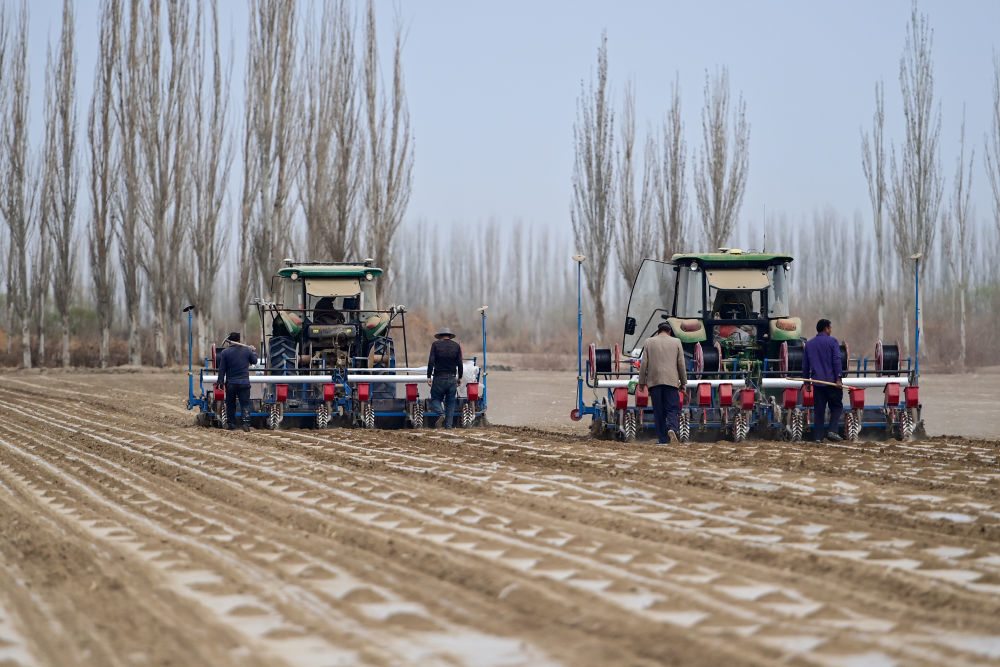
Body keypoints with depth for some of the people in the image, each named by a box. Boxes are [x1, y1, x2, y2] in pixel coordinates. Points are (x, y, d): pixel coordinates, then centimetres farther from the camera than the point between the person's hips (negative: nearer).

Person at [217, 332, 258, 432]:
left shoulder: (225, 352, -3)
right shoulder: (247, 350, -2)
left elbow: (222, 369, -1)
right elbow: (254, 361, 13)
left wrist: (221, 381, 5)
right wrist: (253, 351, 30)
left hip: (231, 383, 0)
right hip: (244, 382, 0)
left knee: (230, 405, 12)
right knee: (245, 404, 0)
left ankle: (231, 424, 14)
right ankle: (246, 423, -15)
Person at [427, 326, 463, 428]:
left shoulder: (436, 344, 0)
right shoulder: (456, 346, 6)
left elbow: (431, 361, -8)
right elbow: (460, 363, 4)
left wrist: (429, 376, -5)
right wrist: (460, 377, 14)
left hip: (439, 378, -2)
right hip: (452, 378, 2)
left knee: (435, 399, 9)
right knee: (450, 402, 9)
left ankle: (441, 414, -19)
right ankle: (448, 425, 3)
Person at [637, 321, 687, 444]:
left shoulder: (649, 342, 7)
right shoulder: (676, 342, 7)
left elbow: (644, 363, 4)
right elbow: (681, 364, 7)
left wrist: (641, 382, 9)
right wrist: (683, 382, 13)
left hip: (654, 381, 0)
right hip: (671, 381, 0)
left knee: (658, 411, 4)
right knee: (672, 408, 0)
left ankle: (662, 439, 1)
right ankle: (672, 428, -27)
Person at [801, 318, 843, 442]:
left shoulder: (809, 344, 11)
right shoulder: (832, 341, -4)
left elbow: (805, 364, 15)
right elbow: (837, 361, -11)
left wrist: (806, 380, 23)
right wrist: (838, 379, -13)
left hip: (817, 382, 4)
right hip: (831, 380, -4)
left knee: (819, 410, 7)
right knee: (836, 407, 7)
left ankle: (818, 436, 4)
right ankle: (832, 430, -9)